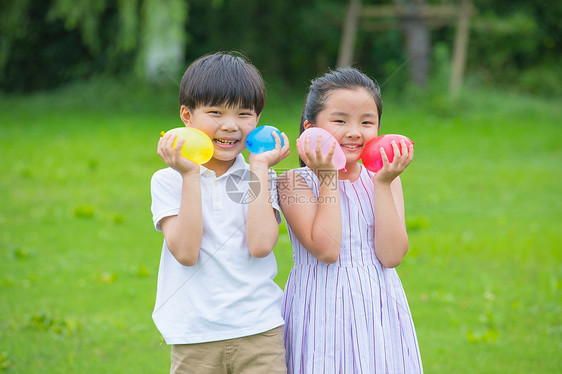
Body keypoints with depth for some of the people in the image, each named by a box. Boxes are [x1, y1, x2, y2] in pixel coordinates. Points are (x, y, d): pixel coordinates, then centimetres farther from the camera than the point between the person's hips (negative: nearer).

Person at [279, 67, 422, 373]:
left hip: (379, 311, 3)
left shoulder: (384, 180, 5)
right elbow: (326, 249, -17)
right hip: (322, 312, -3)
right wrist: (328, 179, -14)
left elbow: (391, 255, -7)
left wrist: (383, 184, -10)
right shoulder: (295, 182, -5)